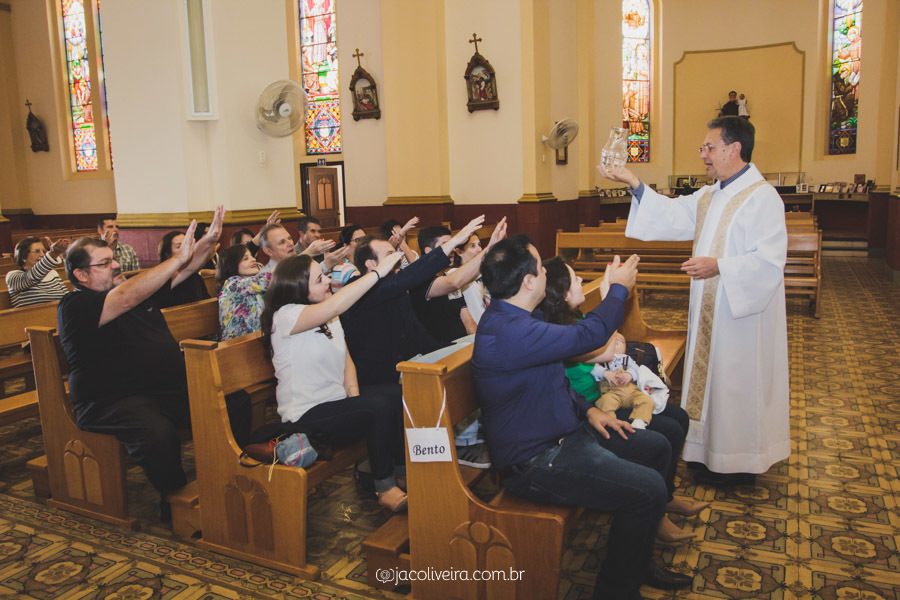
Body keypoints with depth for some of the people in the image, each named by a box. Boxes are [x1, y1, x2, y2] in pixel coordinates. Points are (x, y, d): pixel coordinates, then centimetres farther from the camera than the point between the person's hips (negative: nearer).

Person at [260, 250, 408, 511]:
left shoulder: (328, 318, 10)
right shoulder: (285, 317, -18)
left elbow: (346, 359, 9)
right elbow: (335, 305, -36)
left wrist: (353, 392, -10)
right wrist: (378, 272, -33)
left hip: (337, 399, 8)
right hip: (306, 417, -8)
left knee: (395, 393, -16)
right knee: (378, 407, -27)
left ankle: (401, 469, -3)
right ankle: (384, 488, -13)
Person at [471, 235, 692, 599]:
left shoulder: (511, 318, 7)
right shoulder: (508, 332, -29)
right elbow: (588, 335, -21)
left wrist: (587, 409, 6)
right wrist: (618, 288, -4)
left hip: (564, 432, 11)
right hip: (535, 462, -11)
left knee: (657, 448, 14)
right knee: (648, 490, -20)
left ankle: (637, 562, 29)